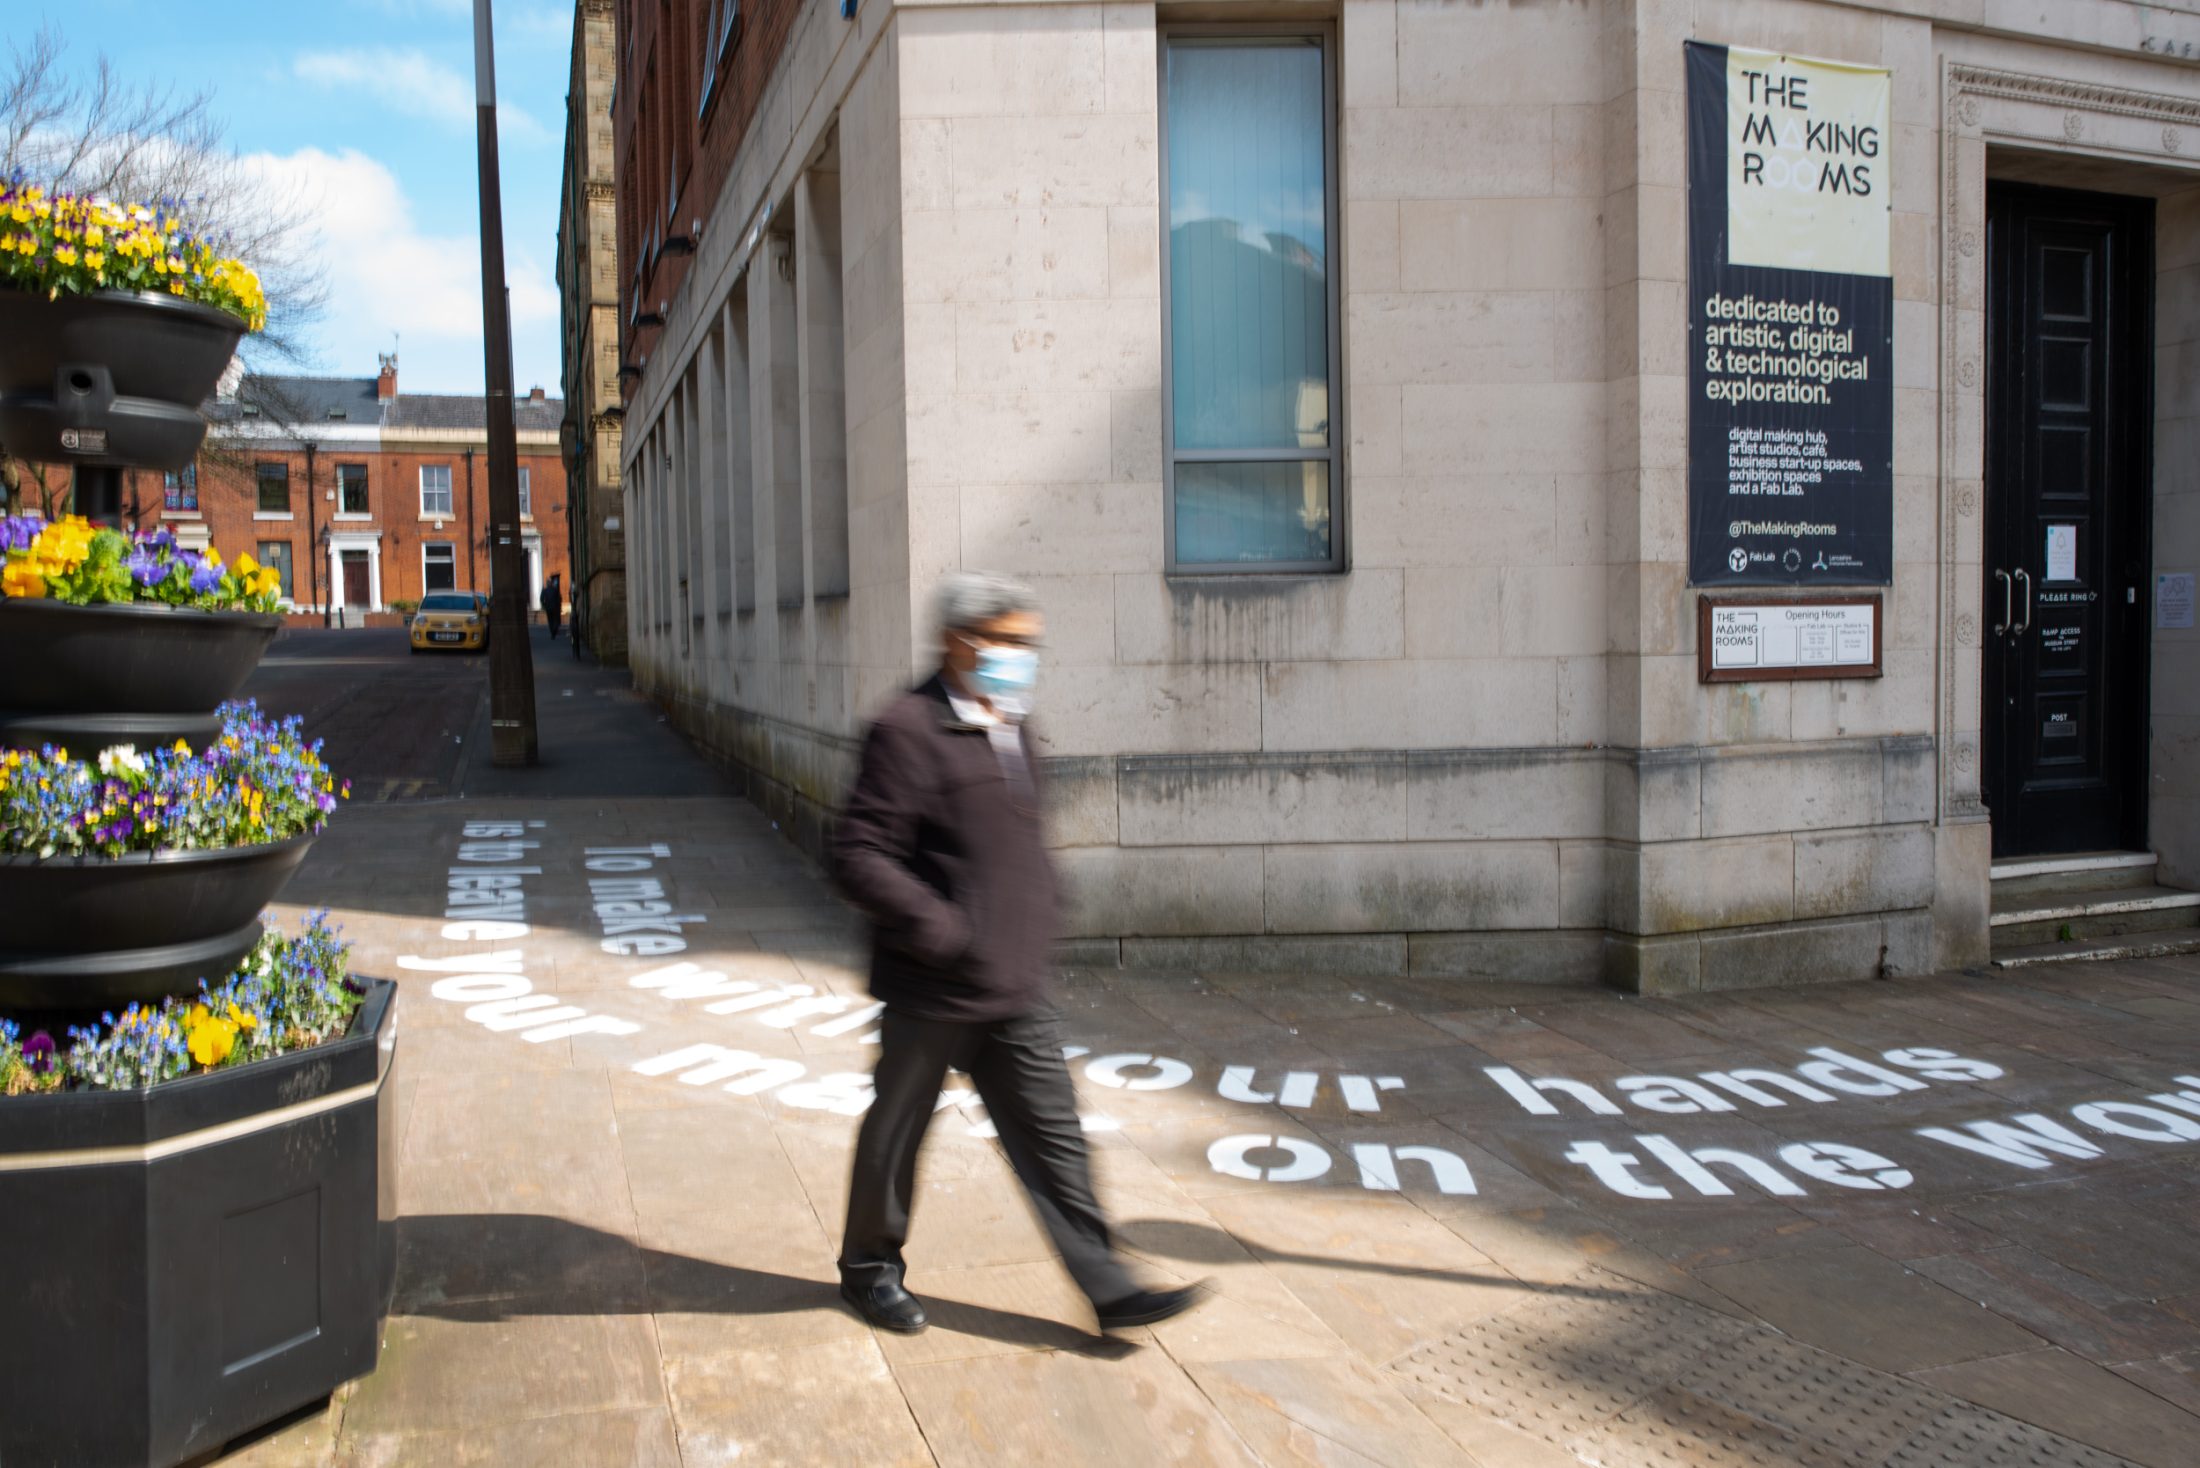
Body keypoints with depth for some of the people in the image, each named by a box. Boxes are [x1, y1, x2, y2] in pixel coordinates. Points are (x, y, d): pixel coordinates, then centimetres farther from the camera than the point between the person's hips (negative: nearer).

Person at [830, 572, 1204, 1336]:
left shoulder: (1012, 729, 10)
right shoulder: (910, 730, -17)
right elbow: (857, 856, -20)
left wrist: (1042, 914, 14)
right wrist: (941, 929, -23)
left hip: (1016, 989, 7)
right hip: (931, 990, -7)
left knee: (1052, 1136, 8)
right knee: (896, 1131, 12)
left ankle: (1107, 1284, 13)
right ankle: (869, 1267, 33)